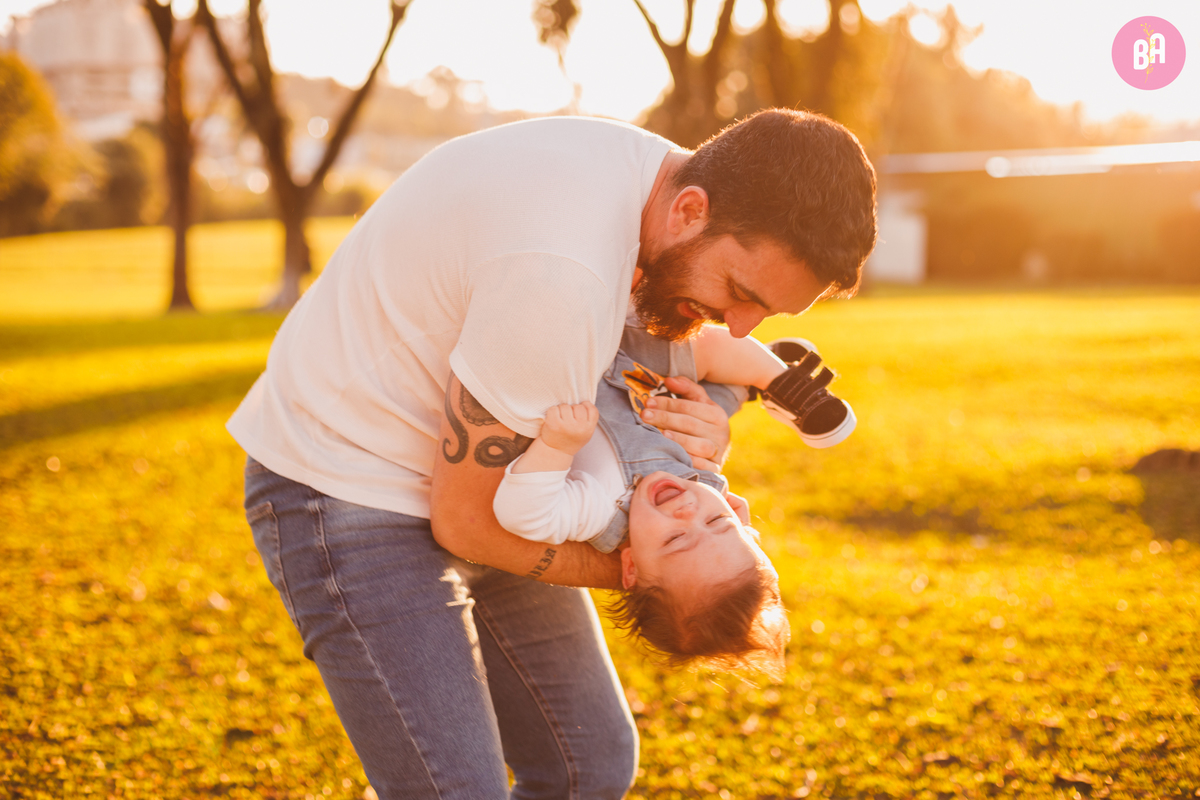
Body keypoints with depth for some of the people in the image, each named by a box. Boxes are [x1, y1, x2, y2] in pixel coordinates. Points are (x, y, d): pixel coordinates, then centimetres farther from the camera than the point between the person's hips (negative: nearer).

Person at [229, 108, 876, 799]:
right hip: (348, 484, -9)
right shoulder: (559, 272, -34)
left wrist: (701, 444, -16)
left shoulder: (661, 176, -5)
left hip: (469, 469, 9)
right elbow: (463, 520, -23)